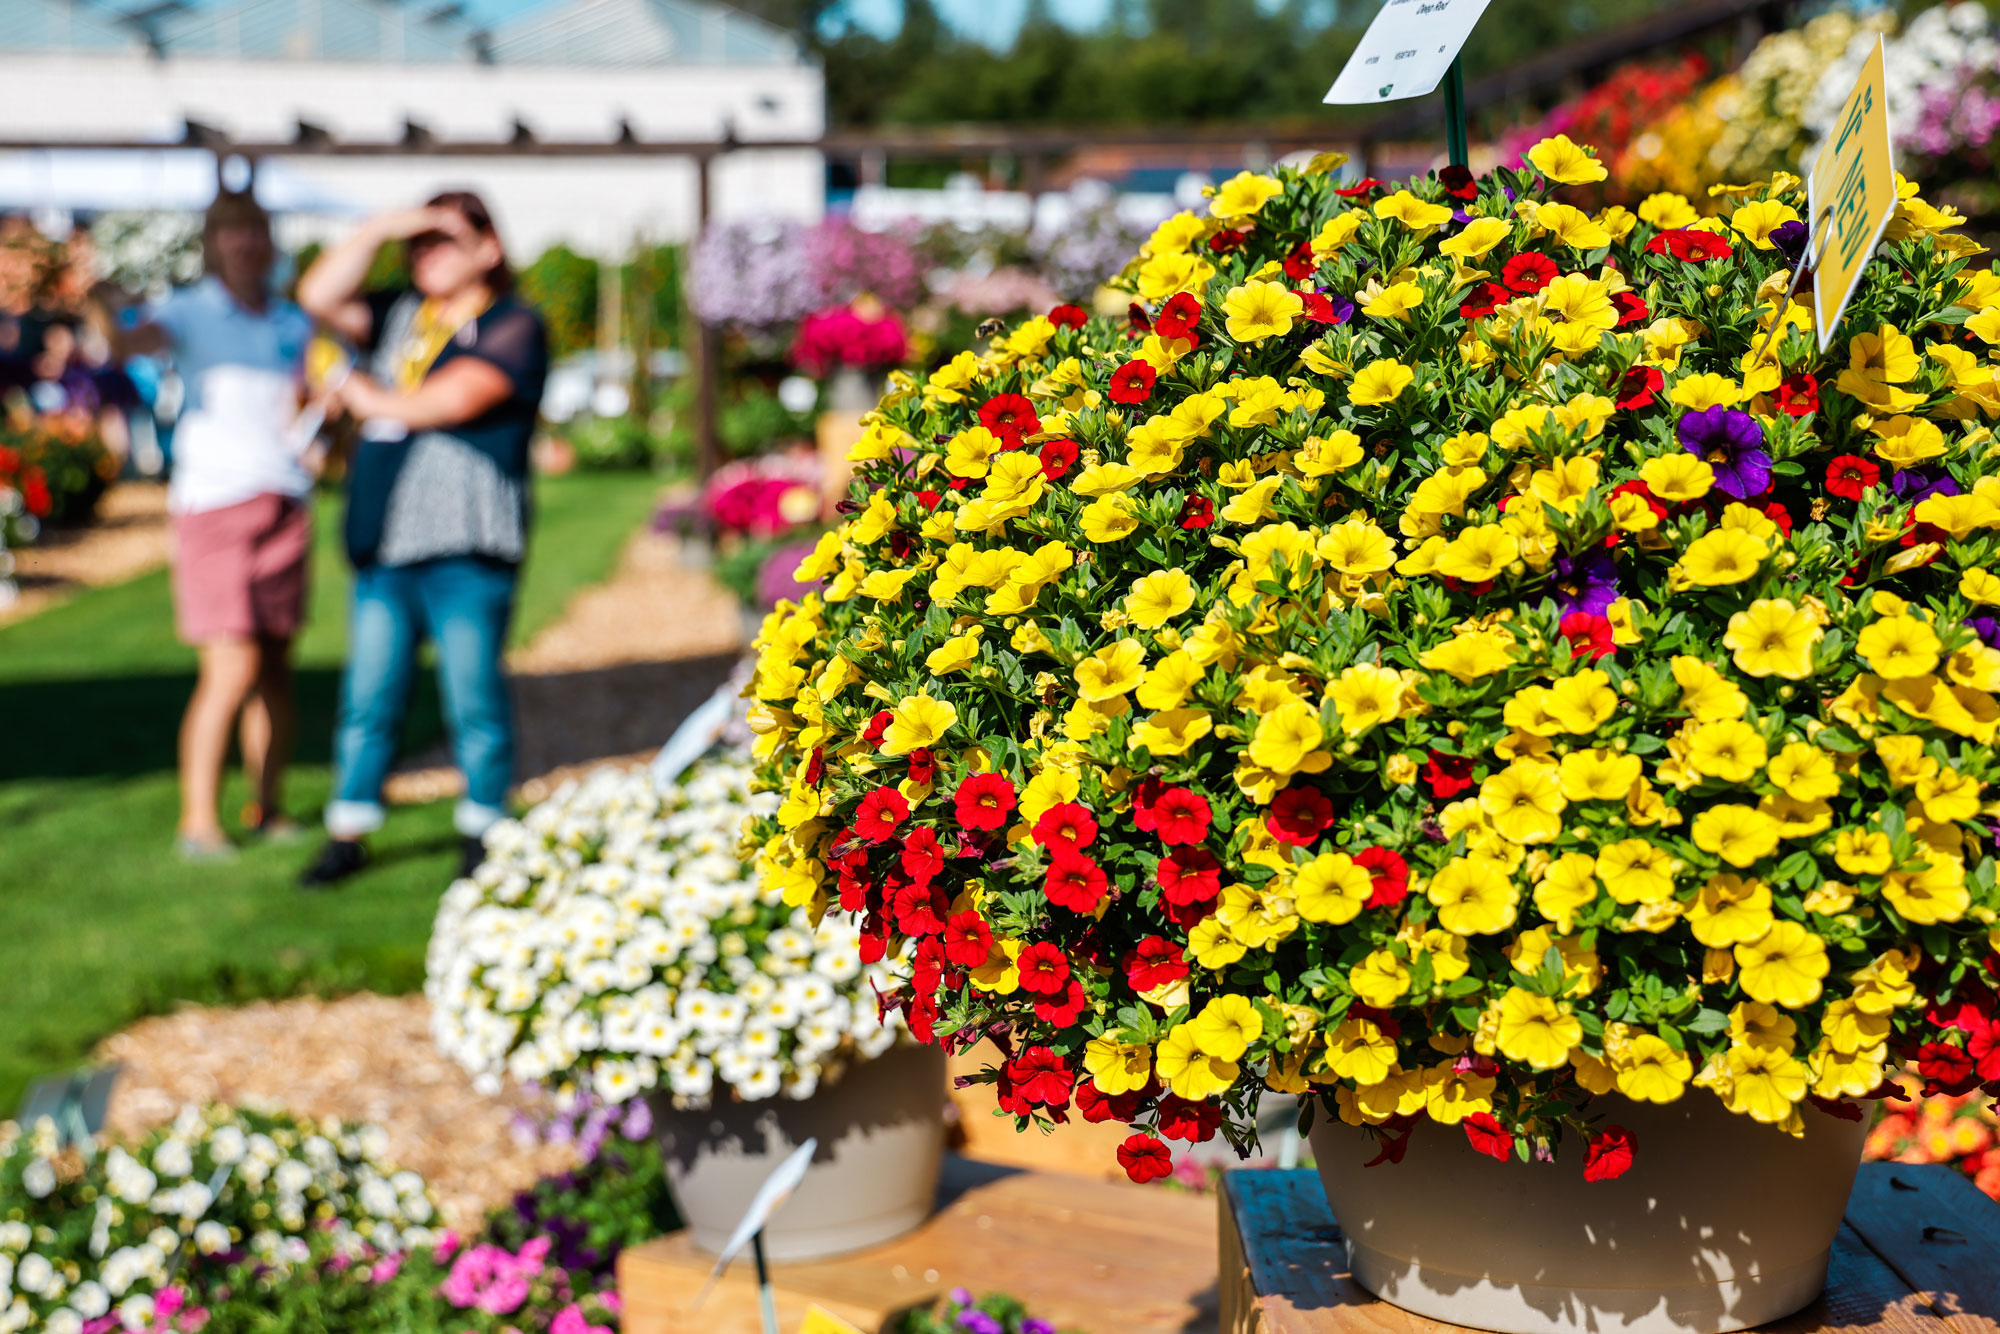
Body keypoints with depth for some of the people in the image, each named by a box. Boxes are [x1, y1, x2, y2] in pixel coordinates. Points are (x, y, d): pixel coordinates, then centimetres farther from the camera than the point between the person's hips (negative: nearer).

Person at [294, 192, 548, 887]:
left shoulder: (513, 325, -1)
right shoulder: (398, 315, 19)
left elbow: (456, 398, -13)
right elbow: (318, 297, 12)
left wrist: (369, 399, 3)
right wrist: (380, 228, 5)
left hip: (466, 548, -6)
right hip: (384, 543, 6)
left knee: (474, 697, -1)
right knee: (368, 697, 7)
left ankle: (484, 836, 12)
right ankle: (348, 835, 15)